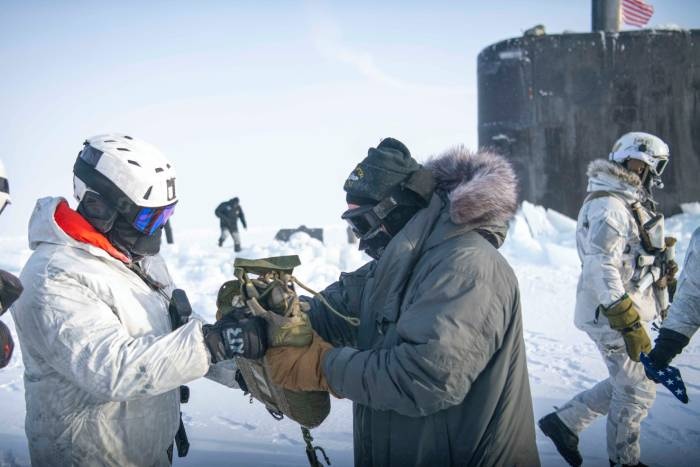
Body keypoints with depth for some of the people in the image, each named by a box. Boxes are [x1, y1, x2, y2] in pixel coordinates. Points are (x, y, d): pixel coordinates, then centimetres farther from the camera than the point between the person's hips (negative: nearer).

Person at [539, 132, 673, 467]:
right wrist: (630, 325, -28)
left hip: (626, 311, 10)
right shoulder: (609, 206, -19)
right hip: (613, 314, -10)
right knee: (638, 391, 2)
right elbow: (601, 269, -26)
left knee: (627, 384, 18)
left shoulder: (626, 202, 14)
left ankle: (565, 421, 23)